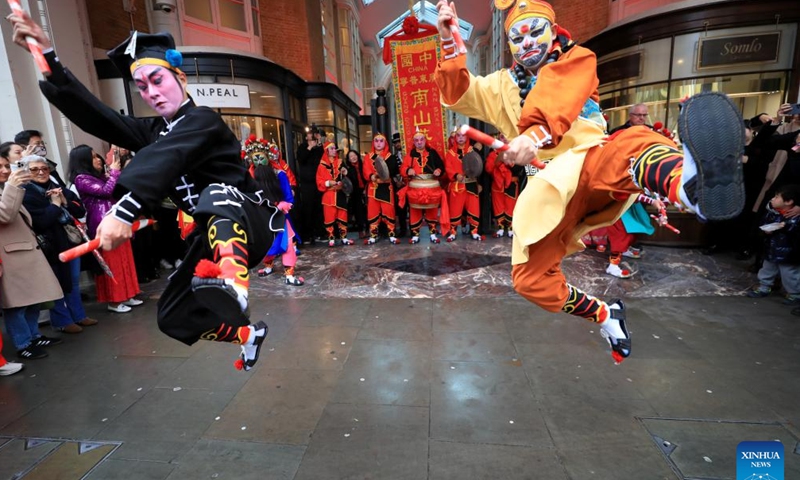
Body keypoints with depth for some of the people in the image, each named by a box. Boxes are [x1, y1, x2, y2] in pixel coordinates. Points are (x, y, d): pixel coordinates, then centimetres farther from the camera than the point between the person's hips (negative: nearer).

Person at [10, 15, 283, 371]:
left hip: (250, 221, -8)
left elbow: (164, 160, -30)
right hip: (215, 233, 8)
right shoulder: (154, 131, 15)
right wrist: (49, 57, -6)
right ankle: (247, 334, 30)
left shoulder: (203, 120, -12)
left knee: (218, 195, -41)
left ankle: (233, 279, -63)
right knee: (172, 317, 12)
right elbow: (97, 116, 2)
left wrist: (124, 210, -43)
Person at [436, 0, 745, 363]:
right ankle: (604, 316, 8)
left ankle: (692, 183, -69)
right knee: (529, 279, -14)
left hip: (595, 164, -2)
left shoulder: (577, 60, 16)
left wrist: (535, 134, -28)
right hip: (548, 188, 2)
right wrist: (450, 42, -2)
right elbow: (457, 94, 13)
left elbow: (559, 101, -7)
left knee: (633, 144, -37)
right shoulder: (503, 85, 27)